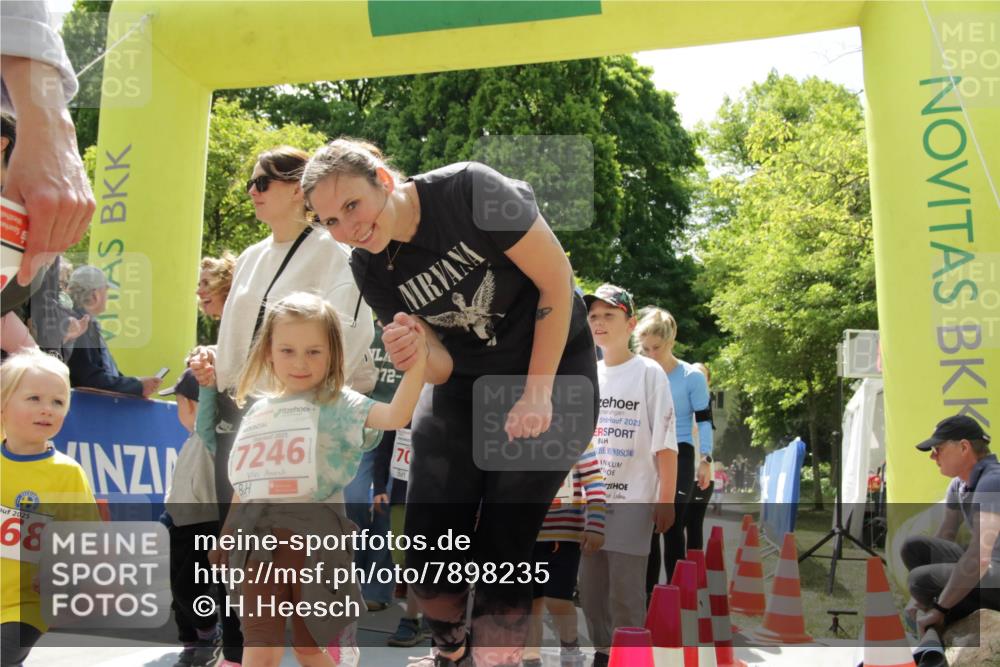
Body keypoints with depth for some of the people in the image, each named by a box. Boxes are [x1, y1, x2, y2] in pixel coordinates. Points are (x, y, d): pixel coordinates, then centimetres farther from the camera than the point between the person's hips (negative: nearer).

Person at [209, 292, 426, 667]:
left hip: (314, 537, -4)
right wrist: (225, 540, 22)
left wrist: (417, 360, -34)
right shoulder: (257, 412, 13)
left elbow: (395, 416, -23)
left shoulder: (337, 404, -4)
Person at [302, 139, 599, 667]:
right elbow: (441, 368, -5)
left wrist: (537, 394, -16)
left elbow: (556, 280, -16)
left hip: (552, 367, -4)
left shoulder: (467, 190, -22)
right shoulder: (369, 268, -7)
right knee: (430, 534, -1)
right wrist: (414, 354, -30)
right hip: (466, 383, 4)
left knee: (503, 540, -9)